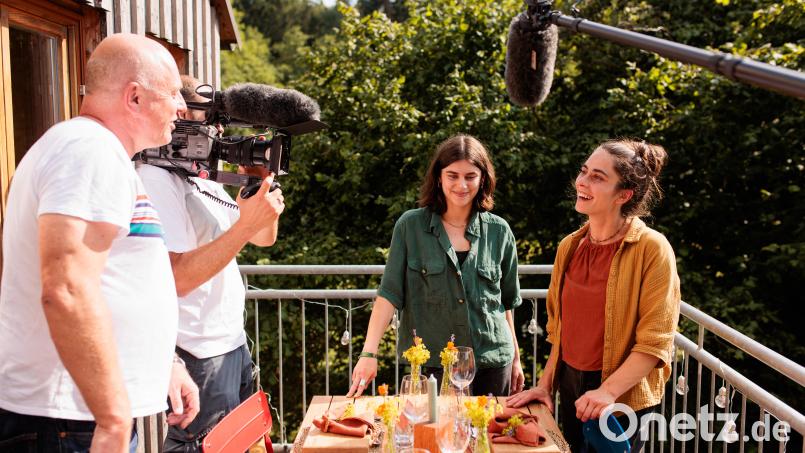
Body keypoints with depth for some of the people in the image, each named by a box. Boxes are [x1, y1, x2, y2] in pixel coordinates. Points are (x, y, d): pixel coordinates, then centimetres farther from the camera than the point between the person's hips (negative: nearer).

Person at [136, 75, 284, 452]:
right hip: (199, 355, -10)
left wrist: (263, 181, 2)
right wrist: (245, 225, -28)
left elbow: (265, 239, 17)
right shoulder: (155, 178, -16)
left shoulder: (206, 182, 15)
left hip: (233, 343, 10)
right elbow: (176, 278, -24)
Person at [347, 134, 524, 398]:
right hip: (434, 365, -2)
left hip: (493, 362, 2)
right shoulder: (410, 226, -5)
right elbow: (389, 293, -7)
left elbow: (506, 301, 11)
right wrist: (369, 353, -16)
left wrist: (515, 358, 16)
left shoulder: (498, 232, 1)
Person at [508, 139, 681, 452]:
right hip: (570, 386, 5)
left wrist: (608, 391, -24)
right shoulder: (569, 246, 2)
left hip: (623, 398, -5)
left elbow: (655, 341, -17)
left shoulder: (652, 249, -15)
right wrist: (545, 384, 7)